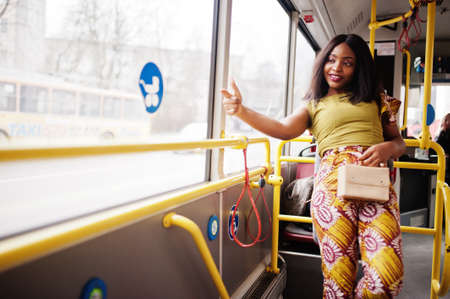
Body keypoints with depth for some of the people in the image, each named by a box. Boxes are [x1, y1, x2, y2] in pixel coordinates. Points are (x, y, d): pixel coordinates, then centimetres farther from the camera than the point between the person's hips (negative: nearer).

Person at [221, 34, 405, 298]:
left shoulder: (374, 99, 23)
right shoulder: (314, 106, 19)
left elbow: (399, 142, 25)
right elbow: (284, 129, -1)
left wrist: (388, 148, 0)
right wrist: (241, 111, -14)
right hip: (333, 184, -1)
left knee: (388, 275, -13)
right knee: (339, 273, -5)